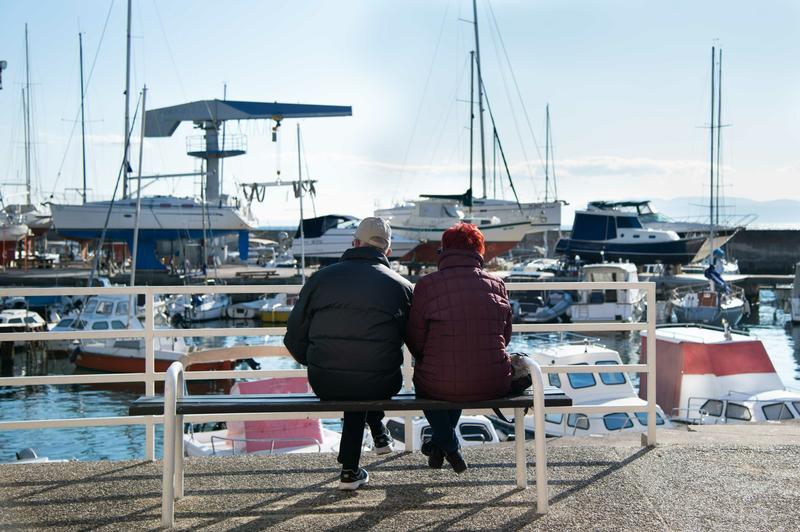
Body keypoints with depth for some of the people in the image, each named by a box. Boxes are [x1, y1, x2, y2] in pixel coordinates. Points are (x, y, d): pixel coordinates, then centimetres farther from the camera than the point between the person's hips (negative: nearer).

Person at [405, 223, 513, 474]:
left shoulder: (427, 285, -9)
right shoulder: (497, 284, 1)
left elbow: (414, 339, -4)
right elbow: (506, 335, 10)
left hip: (440, 386, -3)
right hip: (495, 384, 4)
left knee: (421, 377, 33)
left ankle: (448, 445, 28)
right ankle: (438, 443, 50)